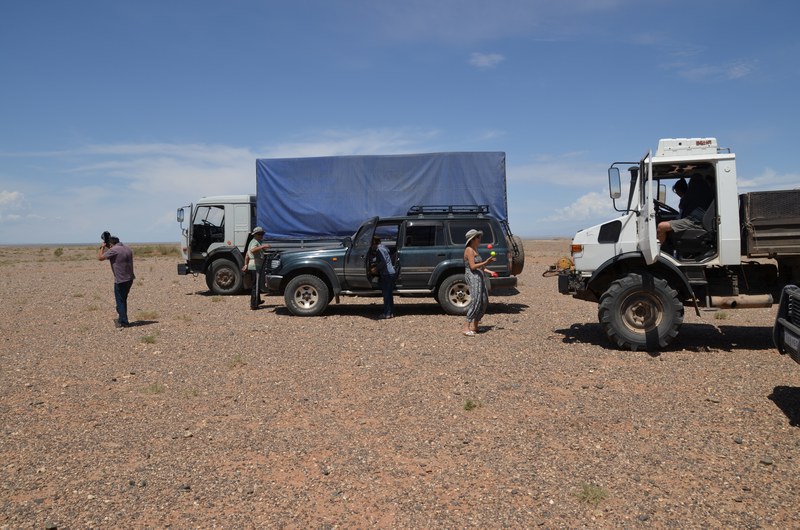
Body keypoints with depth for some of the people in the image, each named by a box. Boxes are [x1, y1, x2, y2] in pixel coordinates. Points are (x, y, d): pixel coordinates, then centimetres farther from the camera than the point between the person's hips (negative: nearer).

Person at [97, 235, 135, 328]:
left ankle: (123, 322, 7)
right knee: (123, 300, 21)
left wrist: (102, 247, 5)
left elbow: (100, 258, -9)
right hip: (130, 279, 7)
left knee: (120, 301, 4)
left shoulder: (113, 250, -16)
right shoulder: (128, 249, 8)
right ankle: (121, 318, 31)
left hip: (120, 281, -7)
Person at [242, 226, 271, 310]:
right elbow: (252, 250, -35)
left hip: (251, 266, 11)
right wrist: (262, 246, -45)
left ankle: (257, 301, 35)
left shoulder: (253, 242, 22)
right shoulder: (255, 242, -12)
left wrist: (246, 265, 26)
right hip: (256, 266, -11)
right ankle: (253, 305, -7)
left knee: (255, 285, 22)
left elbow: (247, 254, 26)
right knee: (256, 286, -8)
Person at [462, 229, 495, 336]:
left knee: (484, 302, 9)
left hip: (479, 277, 10)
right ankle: (467, 327, -17)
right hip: (472, 276, -10)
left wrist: (488, 261, 11)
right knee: (475, 300, -17)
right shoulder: (469, 250, -10)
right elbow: (472, 266, -18)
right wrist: (485, 262, -20)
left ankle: (475, 325, 15)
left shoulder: (474, 250, 19)